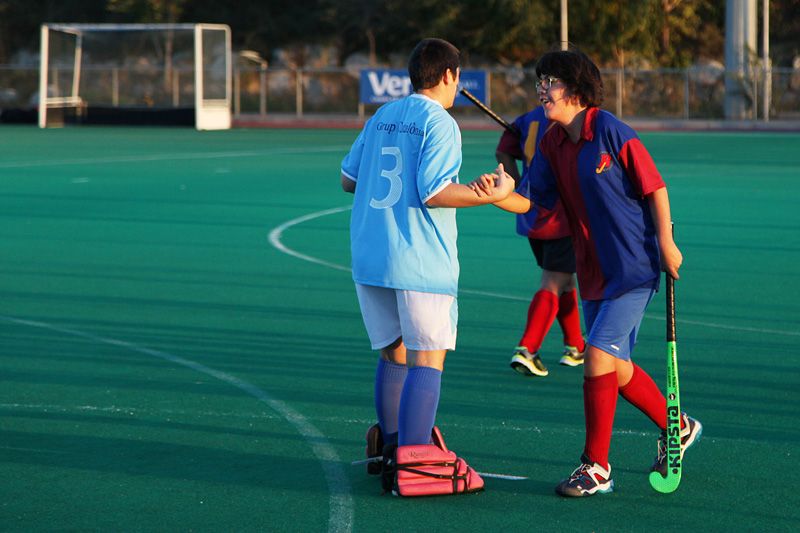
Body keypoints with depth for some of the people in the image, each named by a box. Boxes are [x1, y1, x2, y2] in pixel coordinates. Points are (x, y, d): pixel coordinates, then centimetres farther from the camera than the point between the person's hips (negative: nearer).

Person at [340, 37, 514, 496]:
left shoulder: (382, 116, 13)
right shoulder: (440, 124, -8)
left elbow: (348, 179, 19)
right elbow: (434, 193, -18)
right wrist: (494, 195, -10)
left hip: (369, 256, 7)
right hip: (420, 261, -7)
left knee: (394, 354, 17)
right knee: (427, 359, -6)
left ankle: (391, 449, 22)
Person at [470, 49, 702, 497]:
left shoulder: (610, 131, -15)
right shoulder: (552, 145, 5)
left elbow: (655, 186, -11)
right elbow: (535, 203, 2)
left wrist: (666, 243, -12)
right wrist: (496, 195, -16)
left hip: (634, 266, -8)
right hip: (593, 272, 8)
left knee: (599, 356, -14)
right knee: (618, 369, 14)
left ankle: (597, 467, -4)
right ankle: (678, 428, 37)